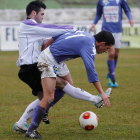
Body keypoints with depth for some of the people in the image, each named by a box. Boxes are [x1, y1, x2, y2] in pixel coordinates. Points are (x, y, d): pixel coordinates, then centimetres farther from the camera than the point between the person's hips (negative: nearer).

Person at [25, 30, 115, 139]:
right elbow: (91, 70, -25)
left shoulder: (85, 35, 11)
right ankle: (31, 130, -8)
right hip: (48, 61, -10)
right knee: (49, 98, -12)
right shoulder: (89, 45, -16)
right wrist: (102, 93, -26)